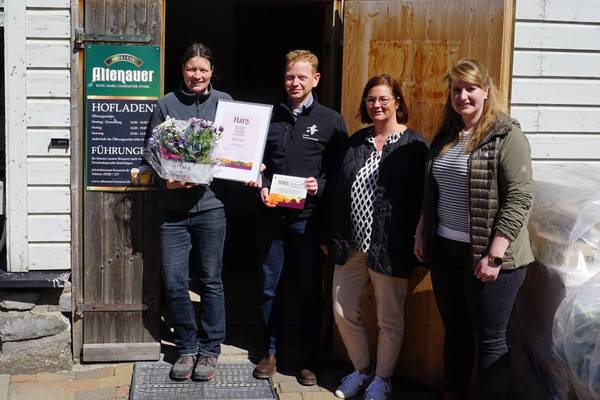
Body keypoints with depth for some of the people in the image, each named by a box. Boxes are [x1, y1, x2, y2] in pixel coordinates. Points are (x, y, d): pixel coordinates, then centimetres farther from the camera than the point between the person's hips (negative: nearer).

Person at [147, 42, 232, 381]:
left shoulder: (224, 103, 6)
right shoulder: (166, 104, 5)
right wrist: (166, 178, -12)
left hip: (210, 204, -1)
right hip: (173, 207, 1)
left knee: (211, 280, 6)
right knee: (174, 282, 3)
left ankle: (210, 350, 19)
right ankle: (187, 347, 21)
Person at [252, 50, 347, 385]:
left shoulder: (331, 121, 1)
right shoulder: (270, 116, 7)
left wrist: (320, 186, -16)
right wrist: (261, 186, -3)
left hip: (307, 217, -2)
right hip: (271, 215, 2)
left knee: (310, 291, 6)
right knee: (270, 287, 10)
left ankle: (309, 358, 19)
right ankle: (272, 351, 25)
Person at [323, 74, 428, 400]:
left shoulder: (413, 145, -6)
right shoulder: (355, 142, 11)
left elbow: (418, 198, -10)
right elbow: (336, 191, 12)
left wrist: (416, 243, -14)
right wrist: (330, 236, 9)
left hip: (389, 248, -5)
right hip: (350, 244, 5)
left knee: (389, 318, 8)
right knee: (343, 312, 11)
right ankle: (361, 369, 33)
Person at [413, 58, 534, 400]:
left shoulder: (507, 136, -11)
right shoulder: (445, 136, 10)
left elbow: (519, 199, -17)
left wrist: (494, 256, -21)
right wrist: (421, 235, 14)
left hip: (486, 256, -6)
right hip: (445, 250, 7)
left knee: (490, 339, 3)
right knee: (455, 331, 17)